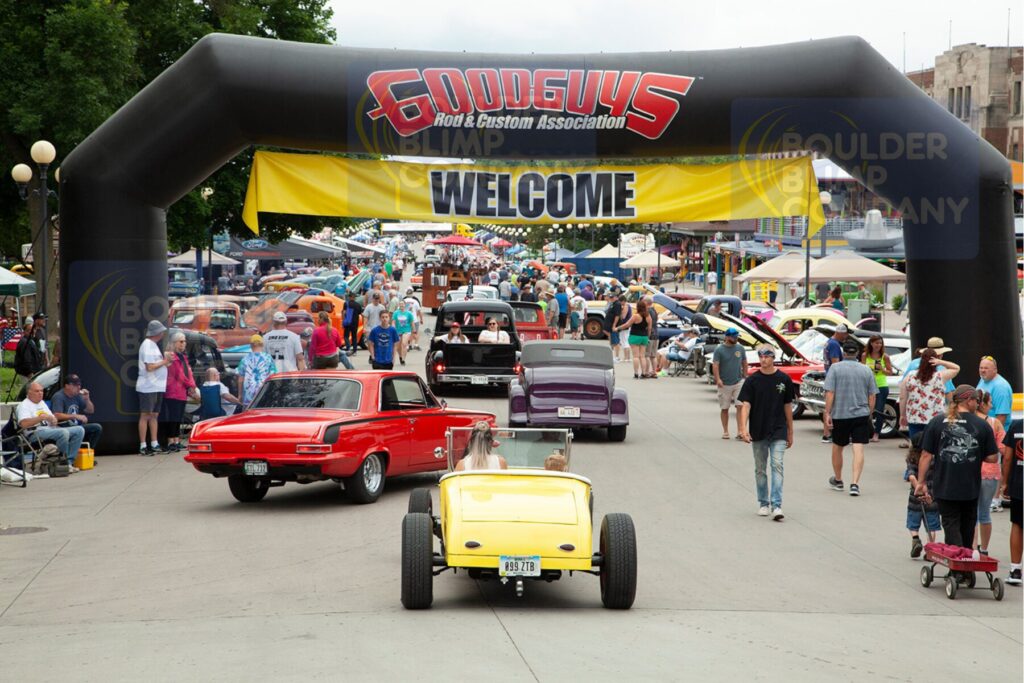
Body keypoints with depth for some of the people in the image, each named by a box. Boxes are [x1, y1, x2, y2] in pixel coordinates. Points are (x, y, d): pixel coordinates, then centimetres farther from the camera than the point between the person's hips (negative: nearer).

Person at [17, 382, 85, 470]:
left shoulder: (42, 403, 27)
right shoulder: (24, 405, -1)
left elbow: (52, 417, 29)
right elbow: (23, 424, -18)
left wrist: (54, 420, 3)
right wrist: (42, 417, -20)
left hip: (51, 429, 9)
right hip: (36, 433, -9)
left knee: (79, 430, -9)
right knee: (63, 432, -36)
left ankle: (69, 462, -17)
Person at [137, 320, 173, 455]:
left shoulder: (153, 345, 17)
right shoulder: (147, 345, -14)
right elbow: (149, 367, -21)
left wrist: (166, 361, 6)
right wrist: (164, 361, -12)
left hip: (157, 387, 10)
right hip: (148, 387, -10)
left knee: (154, 415, 11)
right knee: (145, 415, -6)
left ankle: (154, 444, 16)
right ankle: (143, 447, -4)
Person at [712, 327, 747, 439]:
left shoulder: (740, 348, 7)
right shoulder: (719, 349, -5)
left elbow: (744, 363, 18)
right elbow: (715, 365, -11)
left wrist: (745, 377, 15)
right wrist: (718, 379, -23)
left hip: (738, 382, 2)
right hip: (724, 384, -2)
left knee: (740, 406, -11)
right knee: (724, 408, 7)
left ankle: (740, 431, -13)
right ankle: (725, 431, 17)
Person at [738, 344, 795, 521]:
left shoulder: (784, 379, 2)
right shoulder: (752, 380, -1)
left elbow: (788, 406, 9)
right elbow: (745, 405, -7)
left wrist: (790, 432, 11)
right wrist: (743, 428, -22)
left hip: (778, 432, -1)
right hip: (758, 432, 1)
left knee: (777, 466, -11)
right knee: (760, 469, 10)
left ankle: (776, 506, -15)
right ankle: (763, 504, 23)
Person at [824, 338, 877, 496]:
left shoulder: (835, 368, -4)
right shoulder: (866, 370, 4)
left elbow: (830, 393, -11)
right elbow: (872, 396, 6)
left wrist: (827, 413, -8)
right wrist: (869, 415, 16)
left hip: (840, 415, -1)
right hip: (861, 415, 1)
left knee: (837, 447, 17)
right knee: (858, 449, -4)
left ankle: (838, 480, 31)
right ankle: (855, 483, -16)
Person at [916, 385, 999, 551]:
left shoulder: (937, 422, -4)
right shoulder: (982, 425, -5)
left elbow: (926, 455, -4)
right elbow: (992, 458, -3)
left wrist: (921, 482, 3)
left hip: (944, 487, -1)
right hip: (971, 488, 1)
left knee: (951, 526, 3)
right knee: (967, 526, 20)